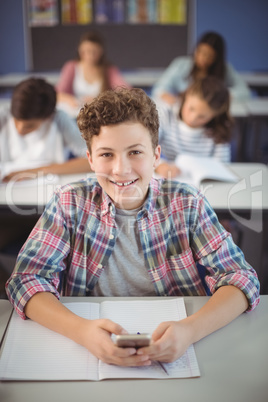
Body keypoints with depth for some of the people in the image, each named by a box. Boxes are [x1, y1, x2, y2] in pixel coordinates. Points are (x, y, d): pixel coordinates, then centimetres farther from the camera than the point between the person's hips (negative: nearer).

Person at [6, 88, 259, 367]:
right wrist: (81, 330, -29)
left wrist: (190, 329, -29)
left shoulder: (186, 204, -5)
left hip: (173, 349, 0)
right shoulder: (70, 204, -4)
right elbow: (26, 279, -10)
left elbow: (242, 279, -9)